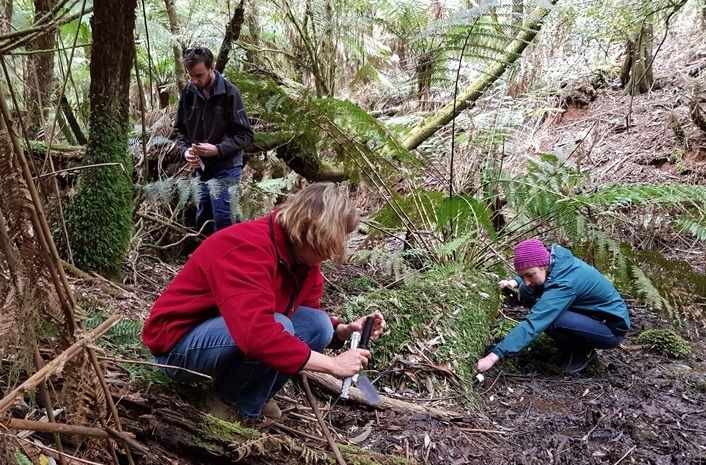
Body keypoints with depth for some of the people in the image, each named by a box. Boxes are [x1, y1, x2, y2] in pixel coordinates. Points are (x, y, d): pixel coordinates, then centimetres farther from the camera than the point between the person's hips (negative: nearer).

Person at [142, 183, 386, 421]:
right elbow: (257, 333, -43)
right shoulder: (247, 248, -31)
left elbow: (311, 319, 7)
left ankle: (249, 401, -3)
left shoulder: (302, 256, -4)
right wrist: (333, 363, -36)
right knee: (277, 326, -32)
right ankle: (230, 403, -9)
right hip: (179, 343, -8)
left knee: (319, 325, -9)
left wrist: (344, 330, -15)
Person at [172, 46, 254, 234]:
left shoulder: (229, 93, -13)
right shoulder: (188, 92, 1)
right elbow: (179, 129, 10)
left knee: (223, 224, -2)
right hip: (200, 169, 5)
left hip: (224, 170, -5)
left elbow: (245, 135, -13)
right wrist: (185, 150, -10)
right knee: (202, 222, 16)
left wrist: (217, 149, -25)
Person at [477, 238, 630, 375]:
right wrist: (515, 282, -8)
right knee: (527, 292, -5)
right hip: (590, 311, 8)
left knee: (547, 319, -33)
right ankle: (570, 346, 7)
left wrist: (495, 355, -45)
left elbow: (533, 324, -42)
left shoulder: (564, 284, -35)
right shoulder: (553, 258, -12)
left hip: (612, 328, -8)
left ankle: (584, 350, -3)